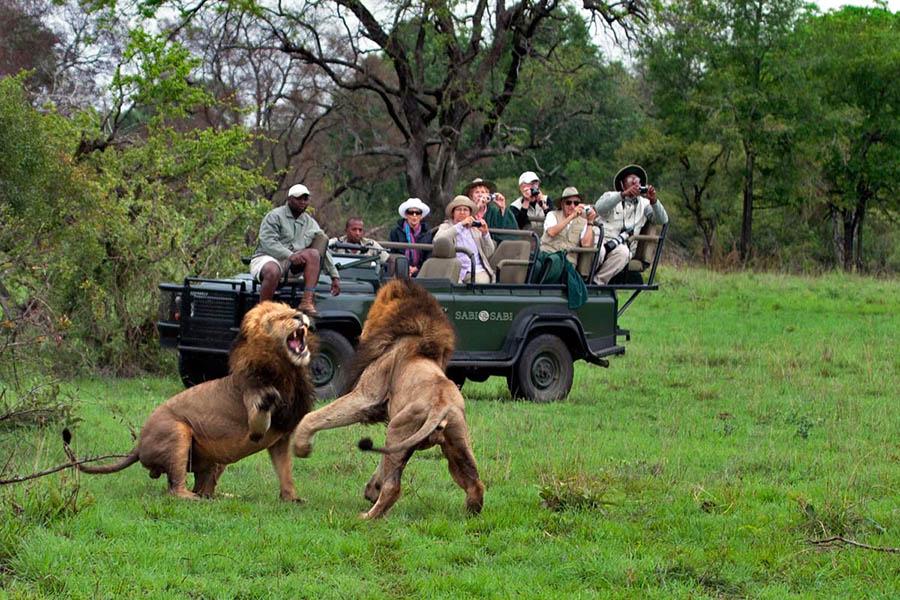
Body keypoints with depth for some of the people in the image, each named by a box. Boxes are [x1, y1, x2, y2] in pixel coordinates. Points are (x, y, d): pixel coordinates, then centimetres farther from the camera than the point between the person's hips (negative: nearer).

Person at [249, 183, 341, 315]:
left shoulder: (311, 223, 14)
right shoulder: (275, 216, -4)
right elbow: (267, 242, -18)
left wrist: (335, 277, 9)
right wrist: (290, 255, -30)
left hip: (290, 264, 6)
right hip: (266, 258, -6)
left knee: (313, 254, -20)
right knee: (273, 271, -40)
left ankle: (307, 302, -27)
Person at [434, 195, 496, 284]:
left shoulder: (476, 228, 20)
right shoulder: (446, 226, 13)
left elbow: (489, 253, 16)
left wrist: (485, 233, 0)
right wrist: (460, 225, -13)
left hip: (477, 271, 3)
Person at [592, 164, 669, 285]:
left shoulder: (643, 204, 23)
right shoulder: (610, 196, 17)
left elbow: (662, 220, 8)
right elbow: (599, 208, -8)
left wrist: (653, 201, -10)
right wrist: (623, 194, -19)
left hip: (622, 246, 2)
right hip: (601, 239, -2)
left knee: (623, 252, -37)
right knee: (599, 252, -39)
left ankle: (597, 282, -29)